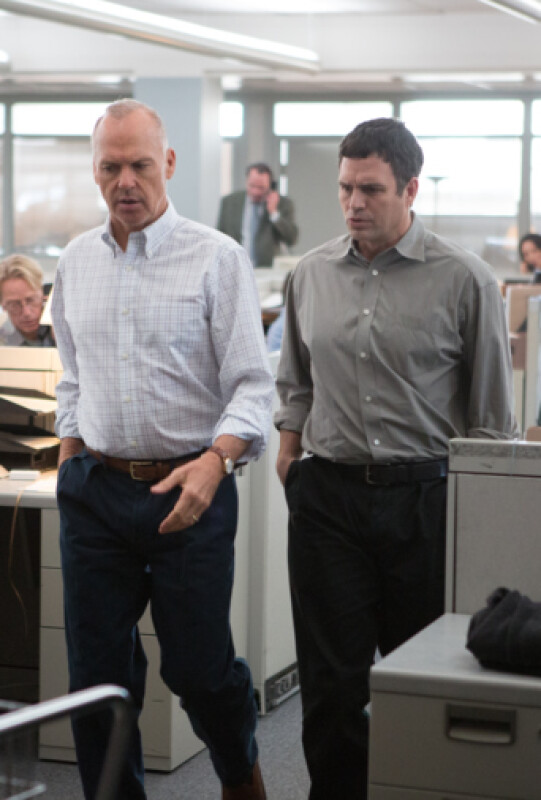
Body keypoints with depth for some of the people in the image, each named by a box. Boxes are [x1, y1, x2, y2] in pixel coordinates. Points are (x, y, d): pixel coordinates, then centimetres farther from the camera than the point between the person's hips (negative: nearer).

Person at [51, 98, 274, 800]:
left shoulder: (217, 259, -6)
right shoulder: (75, 263, 10)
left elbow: (252, 385, -10)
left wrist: (214, 461, -26)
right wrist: (69, 468, 13)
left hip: (187, 489, -4)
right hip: (94, 491, 4)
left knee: (198, 665, 3)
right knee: (96, 675, 6)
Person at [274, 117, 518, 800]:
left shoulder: (463, 280, -3)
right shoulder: (311, 275, 9)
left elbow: (490, 411, 1)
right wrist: (289, 453, 12)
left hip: (423, 495, -3)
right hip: (327, 495, 3)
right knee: (330, 676, 4)